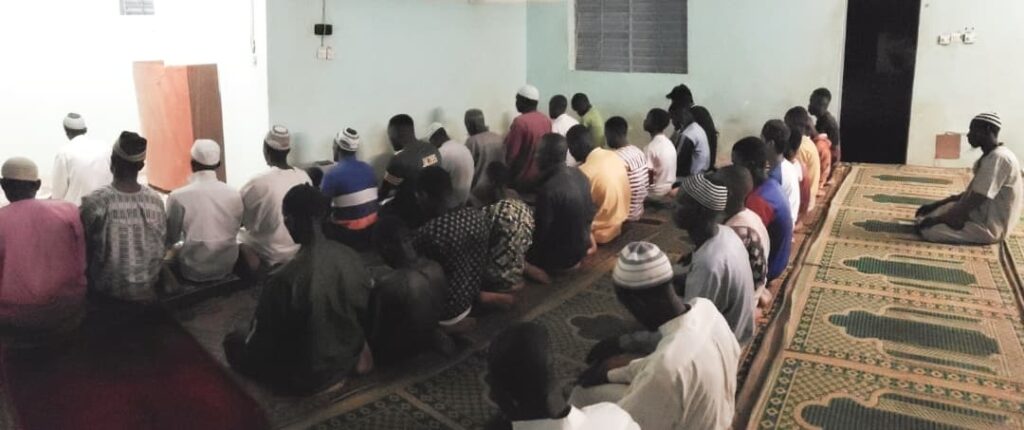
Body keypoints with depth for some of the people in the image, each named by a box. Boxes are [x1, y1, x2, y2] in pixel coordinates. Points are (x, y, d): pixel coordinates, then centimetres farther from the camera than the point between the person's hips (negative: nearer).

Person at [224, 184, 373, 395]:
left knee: (234, 340, 17)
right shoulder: (351, 257, -13)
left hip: (305, 377, -6)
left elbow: (261, 341, -17)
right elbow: (367, 312, 0)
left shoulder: (284, 279, -30)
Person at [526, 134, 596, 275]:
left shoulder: (548, 189, -30)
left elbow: (540, 232, -22)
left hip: (559, 256, -7)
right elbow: (590, 215, 6)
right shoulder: (579, 174, -5)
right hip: (581, 248, 8)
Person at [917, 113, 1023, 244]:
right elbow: (971, 193, 15)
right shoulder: (991, 156, 10)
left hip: (989, 227, -10)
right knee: (928, 214, 9)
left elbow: (972, 202, -26)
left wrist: (937, 219, -18)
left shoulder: (998, 158, -23)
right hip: (982, 216, 10)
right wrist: (935, 205, 8)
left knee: (928, 230, -18)